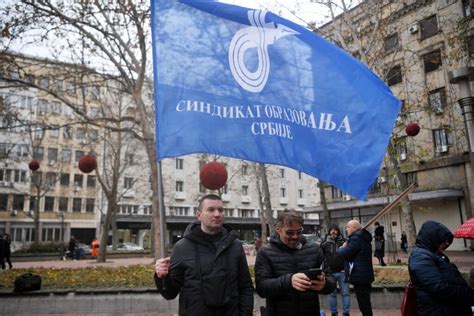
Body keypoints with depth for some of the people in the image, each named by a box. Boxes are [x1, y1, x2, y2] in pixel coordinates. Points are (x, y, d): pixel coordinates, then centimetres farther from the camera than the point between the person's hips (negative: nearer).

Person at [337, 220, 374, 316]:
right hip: (364, 275, 11)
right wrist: (345, 247, 7)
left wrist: (342, 247, 1)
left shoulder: (356, 238, -17)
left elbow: (343, 253, -20)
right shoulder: (363, 238, 16)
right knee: (365, 303, 17)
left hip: (359, 276, -11)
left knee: (363, 305, -6)